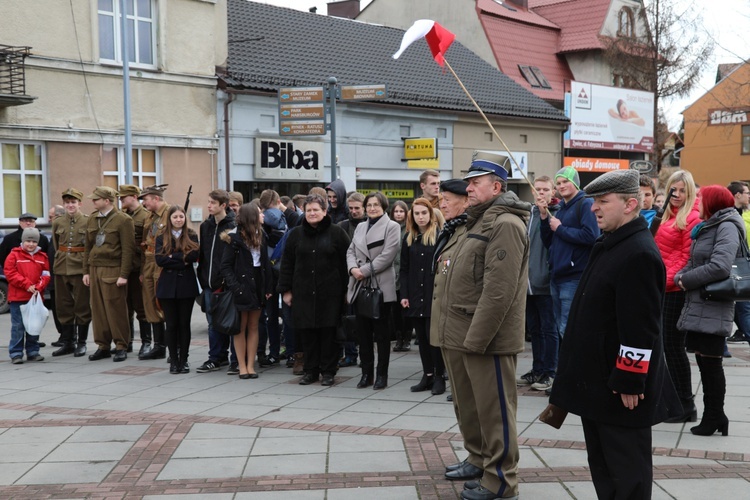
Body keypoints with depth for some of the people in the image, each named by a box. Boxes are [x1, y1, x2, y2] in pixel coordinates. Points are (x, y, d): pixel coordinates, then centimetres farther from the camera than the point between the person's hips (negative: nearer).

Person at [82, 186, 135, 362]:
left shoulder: (123, 220, -6)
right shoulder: (92, 219, 14)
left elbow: (128, 249, -9)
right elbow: (88, 247, 18)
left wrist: (123, 275, -13)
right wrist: (86, 271, 13)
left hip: (113, 271, -6)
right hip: (95, 269, 6)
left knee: (116, 310, -3)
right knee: (98, 309, 6)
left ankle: (121, 347, 6)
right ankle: (103, 346, 15)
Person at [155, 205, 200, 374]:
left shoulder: (191, 237, 4)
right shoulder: (162, 238, 5)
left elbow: (194, 256, -12)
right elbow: (159, 259, -9)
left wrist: (172, 257, -12)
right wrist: (182, 261, -12)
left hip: (186, 285, 0)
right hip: (168, 286, 0)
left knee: (184, 324, 4)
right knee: (171, 324, 3)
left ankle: (183, 360, 13)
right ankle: (173, 361, 11)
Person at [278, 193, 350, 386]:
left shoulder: (337, 233, 2)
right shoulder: (296, 234, 9)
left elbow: (346, 262, 1)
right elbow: (287, 263, 10)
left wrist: (347, 289, -2)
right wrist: (285, 289, 5)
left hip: (330, 292, -2)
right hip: (303, 292, 2)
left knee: (328, 332, 1)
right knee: (307, 332, 3)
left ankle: (328, 371, 12)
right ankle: (311, 370, 15)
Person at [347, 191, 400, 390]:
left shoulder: (391, 227, -2)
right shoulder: (360, 227, 17)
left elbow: (387, 255, -12)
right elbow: (351, 251, 13)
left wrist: (365, 270, -14)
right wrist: (353, 268, -7)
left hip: (381, 287, -5)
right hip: (359, 287, 6)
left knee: (382, 333, 1)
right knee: (363, 332, 8)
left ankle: (382, 375, 8)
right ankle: (366, 373, 16)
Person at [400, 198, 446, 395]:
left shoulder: (440, 236, -4)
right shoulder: (408, 238, 10)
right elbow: (404, 269, 11)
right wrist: (404, 295, 2)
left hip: (435, 295, -5)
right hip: (415, 296, 5)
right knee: (422, 337, 9)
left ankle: (439, 377, 8)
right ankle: (427, 376, 17)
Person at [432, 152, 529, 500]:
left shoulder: (506, 225, -14)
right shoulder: (470, 222, 17)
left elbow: (498, 291, -22)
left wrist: (476, 339, -22)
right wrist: (456, 335, 16)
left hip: (485, 337, -9)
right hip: (457, 335, 9)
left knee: (493, 409, 1)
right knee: (466, 405, 19)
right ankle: (478, 459, 36)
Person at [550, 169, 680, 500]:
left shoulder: (639, 254, -21)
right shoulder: (609, 244, 12)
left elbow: (640, 328, -24)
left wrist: (630, 381, -22)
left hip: (620, 387, -10)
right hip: (597, 380, 10)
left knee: (627, 472, 3)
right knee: (602, 464, 19)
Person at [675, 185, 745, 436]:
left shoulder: (727, 227, -11)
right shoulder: (707, 227, 18)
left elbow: (720, 267, -24)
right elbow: (694, 263, 21)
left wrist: (686, 281, -14)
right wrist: (679, 276, 0)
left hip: (713, 308, -9)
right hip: (697, 306, 9)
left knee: (710, 363, -2)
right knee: (703, 361, 12)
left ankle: (714, 416, 7)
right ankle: (713, 416, 20)